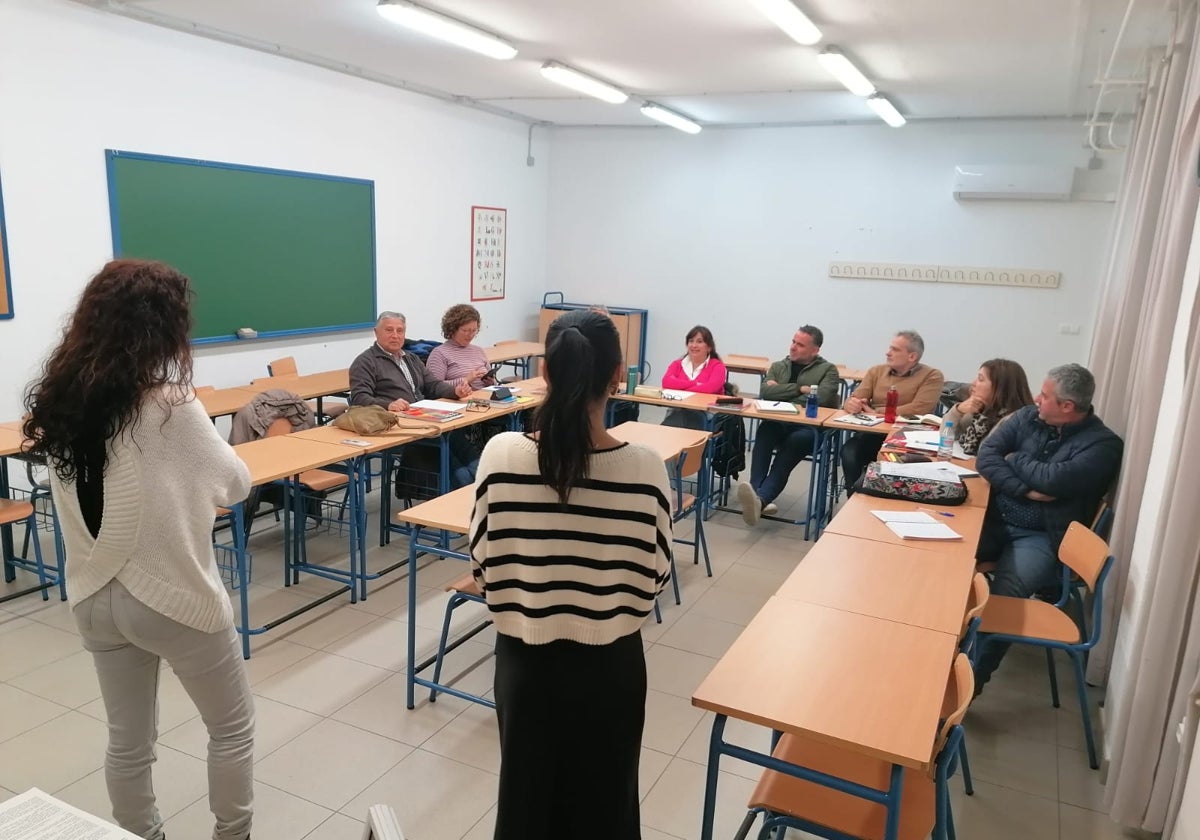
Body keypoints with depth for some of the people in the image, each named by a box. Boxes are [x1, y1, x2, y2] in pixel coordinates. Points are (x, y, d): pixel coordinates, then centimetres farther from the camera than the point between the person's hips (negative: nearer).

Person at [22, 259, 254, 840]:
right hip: (173, 595, -6)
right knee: (232, 727, 16)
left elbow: (103, 486, 9)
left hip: (95, 597, 6)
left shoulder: (57, 404, -3)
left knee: (128, 742, 20)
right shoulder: (170, 406, -22)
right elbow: (236, 484, -9)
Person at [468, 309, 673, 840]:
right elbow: (654, 580, -8)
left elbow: (483, 567, -7)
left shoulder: (501, 456, -18)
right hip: (610, 666, 0)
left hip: (524, 660, 1)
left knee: (527, 796, 23)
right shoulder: (645, 469, -20)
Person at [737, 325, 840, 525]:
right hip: (778, 423, 3)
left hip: (810, 429, -2)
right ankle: (757, 496, -44)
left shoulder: (828, 370, 9)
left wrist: (782, 392, -1)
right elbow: (766, 392, 1)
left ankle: (761, 498, -48)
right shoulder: (778, 367, 20)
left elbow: (820, 398, -10)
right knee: (765, 429, -33)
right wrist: (800, 389, -4)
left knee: (795, 440, -37)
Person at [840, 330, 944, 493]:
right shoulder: (877, 371, 15)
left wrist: (876, 411, -9)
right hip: (871, 433, 3)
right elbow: (853, 400, 9)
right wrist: (852, 404, -18)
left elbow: (918, 409, -14)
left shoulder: (932, 376, 1)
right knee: (849, 451, -28)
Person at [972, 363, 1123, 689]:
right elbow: (986, 454, -2)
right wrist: (1024, 490, -14)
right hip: (996, 520, 5)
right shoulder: (1028, 417, 7)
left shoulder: (1103, 444, -8)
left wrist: (1015, 459, -3)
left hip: (1041, 537, -5)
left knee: (1005, 595, -31)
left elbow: (1053, 480, -21)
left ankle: (972, 677, -16)